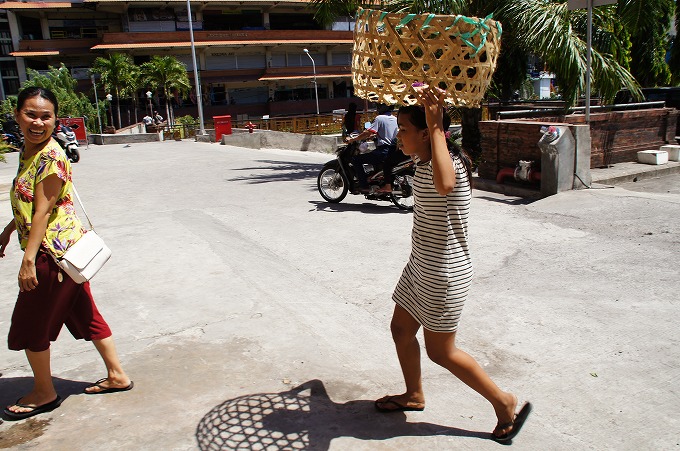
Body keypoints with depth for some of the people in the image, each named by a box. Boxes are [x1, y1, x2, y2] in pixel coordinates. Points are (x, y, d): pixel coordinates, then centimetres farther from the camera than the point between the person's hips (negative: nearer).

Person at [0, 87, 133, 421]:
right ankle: (117, 375, 29)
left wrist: (28, 260, -21)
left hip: (52, 253, -9)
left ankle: (44, 394, 26)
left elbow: (43, 211, -21)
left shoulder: (50, 157, -19)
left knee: (30, 325, 7)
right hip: (66, 251, 9)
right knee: (84, 314, 16)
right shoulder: (29, 151, 9)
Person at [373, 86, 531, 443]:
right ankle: (414, 395, 42)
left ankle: (504, 402, 22)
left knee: (440, 351, 4)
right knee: (401, 329, 19)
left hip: (444, 273, -9)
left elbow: (443, 185, -52)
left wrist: (436, 123, -47)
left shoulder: (449, 162, -25)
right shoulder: (424, 162, 3)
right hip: (421, 266, 10)